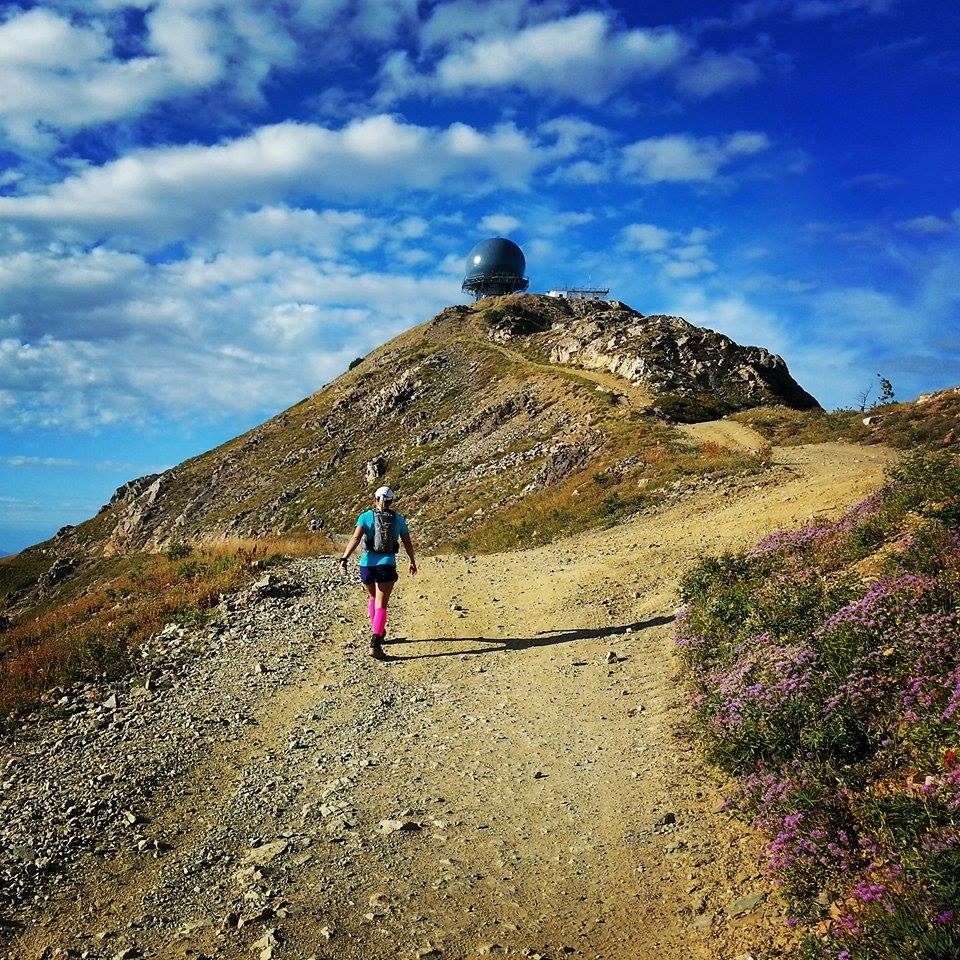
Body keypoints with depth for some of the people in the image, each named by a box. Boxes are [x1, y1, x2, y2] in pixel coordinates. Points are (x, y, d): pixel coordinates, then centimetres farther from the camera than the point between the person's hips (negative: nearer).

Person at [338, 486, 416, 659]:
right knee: (381, 606, -3)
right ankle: (374, 644, -18)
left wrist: (344, 558, -19)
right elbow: (407, 543, 13)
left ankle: (377, 632, 38)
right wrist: (412, 561, 28)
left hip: (367, 563, 1)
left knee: (374, 597, 27)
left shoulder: (366, 516, 2)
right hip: (387, 565, -1)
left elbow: (356, 538, -12)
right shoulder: (399, 519, 6)